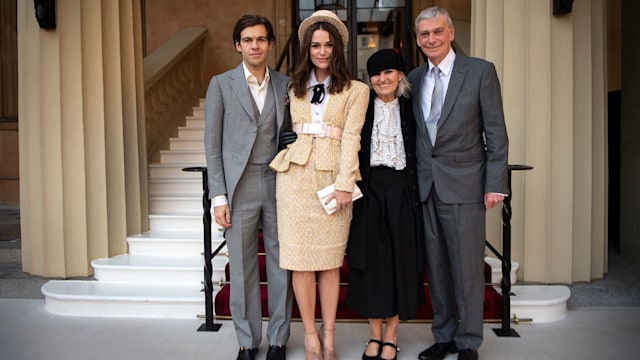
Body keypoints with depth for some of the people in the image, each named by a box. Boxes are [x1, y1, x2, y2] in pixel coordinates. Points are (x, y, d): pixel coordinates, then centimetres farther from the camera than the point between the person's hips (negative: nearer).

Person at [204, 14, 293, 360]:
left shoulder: (285, 84, 9)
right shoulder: (221, 84, 4)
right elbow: (212, 143, 1)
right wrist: (218, 196, -5)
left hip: (279, 184, 2)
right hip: (239, 188, -1)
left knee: (281, 264, 7)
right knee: (242, 267, 6)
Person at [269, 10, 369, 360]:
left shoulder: (355, 89, 6)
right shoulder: (295, 87, 16)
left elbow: (351, 137, -4)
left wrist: (344, 183, -11)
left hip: (333, 176, -2)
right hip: (296, 174, 3)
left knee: (330, 259, 3)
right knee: (300, 257, 1)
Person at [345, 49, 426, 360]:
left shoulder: (410, 109, 7)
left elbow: (420, 155, 6)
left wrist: (418, 192, -3)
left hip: (401, 191, 1)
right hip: (369, 190, 0)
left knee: (400, 261, 4)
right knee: (371, 262, 5)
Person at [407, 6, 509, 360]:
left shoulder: (480, 71, -1)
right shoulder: (413, 78, 11)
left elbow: (496, 132, -3)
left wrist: (495, 184, -9)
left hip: (464, 184, -4)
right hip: (425, 185, 4)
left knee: (467, 266, 4)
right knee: (435, 265, 11)